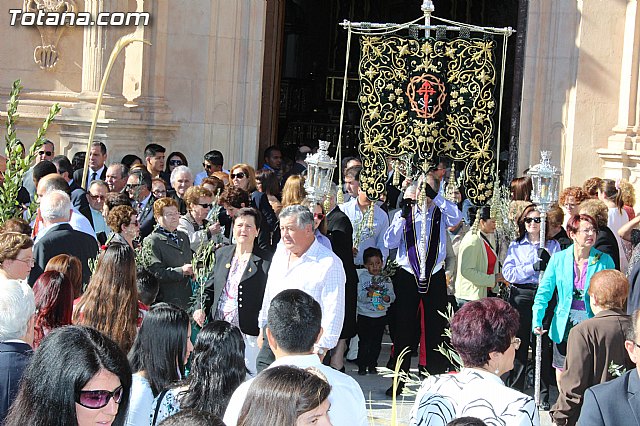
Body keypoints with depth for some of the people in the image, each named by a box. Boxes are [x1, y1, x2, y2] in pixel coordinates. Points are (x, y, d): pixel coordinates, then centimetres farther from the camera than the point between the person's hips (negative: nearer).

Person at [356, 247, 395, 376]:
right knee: (364, 342, -2)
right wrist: (368, 294, -28)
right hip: (364, 315, -3)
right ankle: (362, 366, 6)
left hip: (381, 316, 3)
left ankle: (372, 365, 20)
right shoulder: (362, 277, -2)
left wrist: (388, 298, -18)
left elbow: (392, 295, 4)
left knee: (376, 342, 8)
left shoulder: (386, 279, 6)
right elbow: (359, 295, -10)